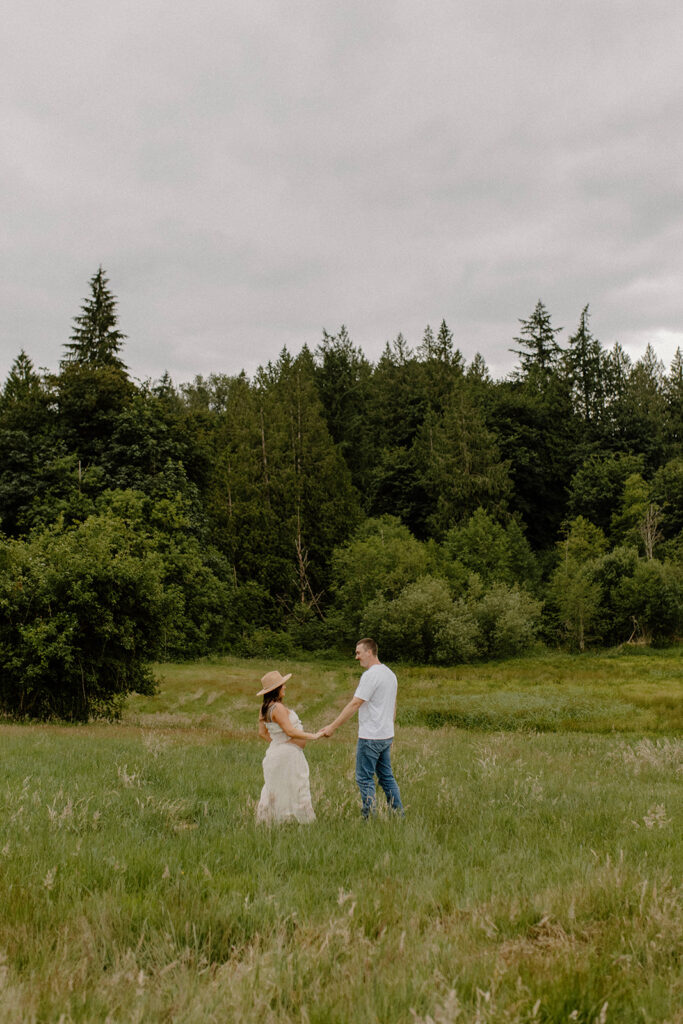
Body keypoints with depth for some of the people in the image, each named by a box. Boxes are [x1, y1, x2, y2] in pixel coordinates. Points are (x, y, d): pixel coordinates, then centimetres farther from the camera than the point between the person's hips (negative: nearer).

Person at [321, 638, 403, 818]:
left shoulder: (371, 675, -16)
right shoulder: (390, 674, 14)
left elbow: (355, 704, -19)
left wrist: (332, 727, -17)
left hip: (370, 737, -9)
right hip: (386, 735, 9)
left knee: (365, 778, -2)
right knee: (386, 776, 15)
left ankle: (369, 817, -1)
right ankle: (398, 815, 17)